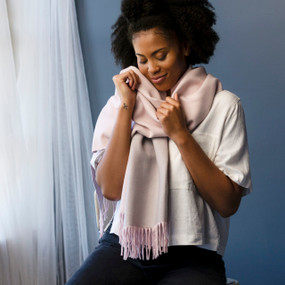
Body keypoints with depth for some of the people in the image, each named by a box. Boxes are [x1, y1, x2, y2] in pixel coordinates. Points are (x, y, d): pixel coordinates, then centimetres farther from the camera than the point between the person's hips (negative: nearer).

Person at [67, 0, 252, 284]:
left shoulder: (223, 106, 1)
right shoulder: (120, 104, 7)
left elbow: (228, 204, -5)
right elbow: (110, 189, -5)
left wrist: (179, 133, -12)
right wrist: (127, 107, -6)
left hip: (191, 257, -2)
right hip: (123, 249, 2)